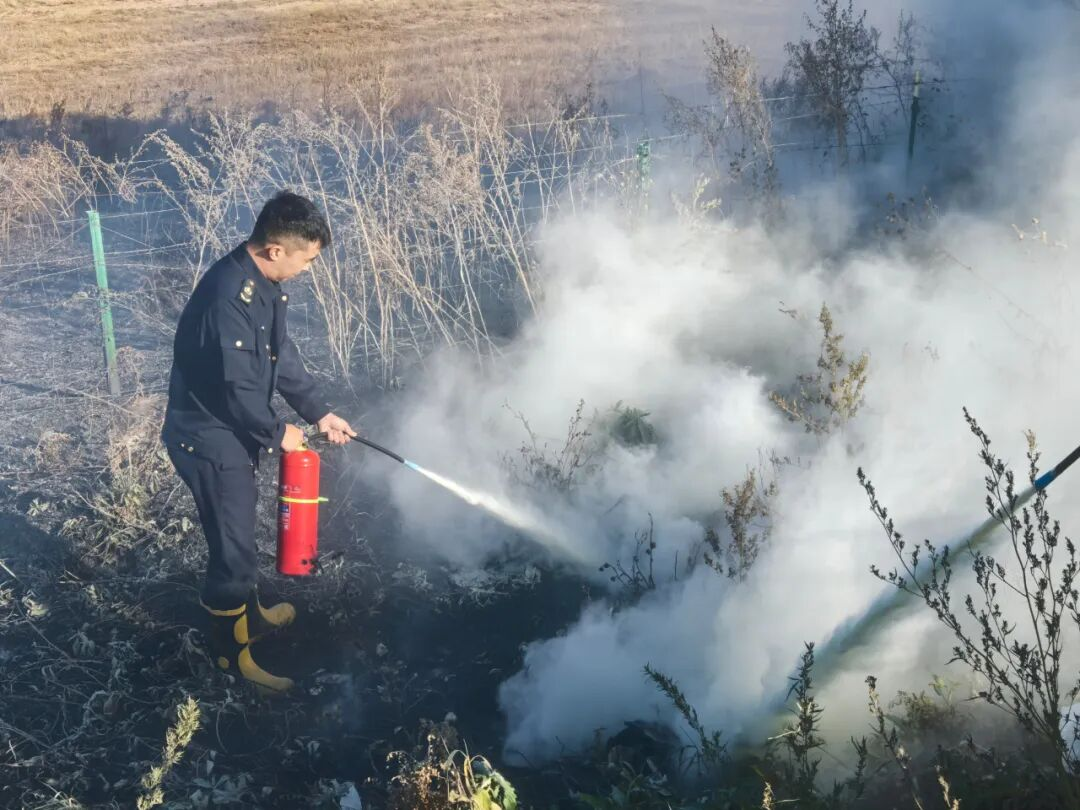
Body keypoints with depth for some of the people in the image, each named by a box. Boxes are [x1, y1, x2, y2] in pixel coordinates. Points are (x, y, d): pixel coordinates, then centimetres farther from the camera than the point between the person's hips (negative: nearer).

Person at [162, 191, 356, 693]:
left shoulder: (264, 283, 0)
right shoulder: (229, 296, -31)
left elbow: (281, 356, 11)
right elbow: (238, 388, -27)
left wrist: (319, 412, 9)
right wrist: (277, 433, -11)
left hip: (233, 430, 9)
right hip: (209, 439, -9)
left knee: (240, 534, 26)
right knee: (233, 546, 3)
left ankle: (249, 614, 46)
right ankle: (230, 649, 21)